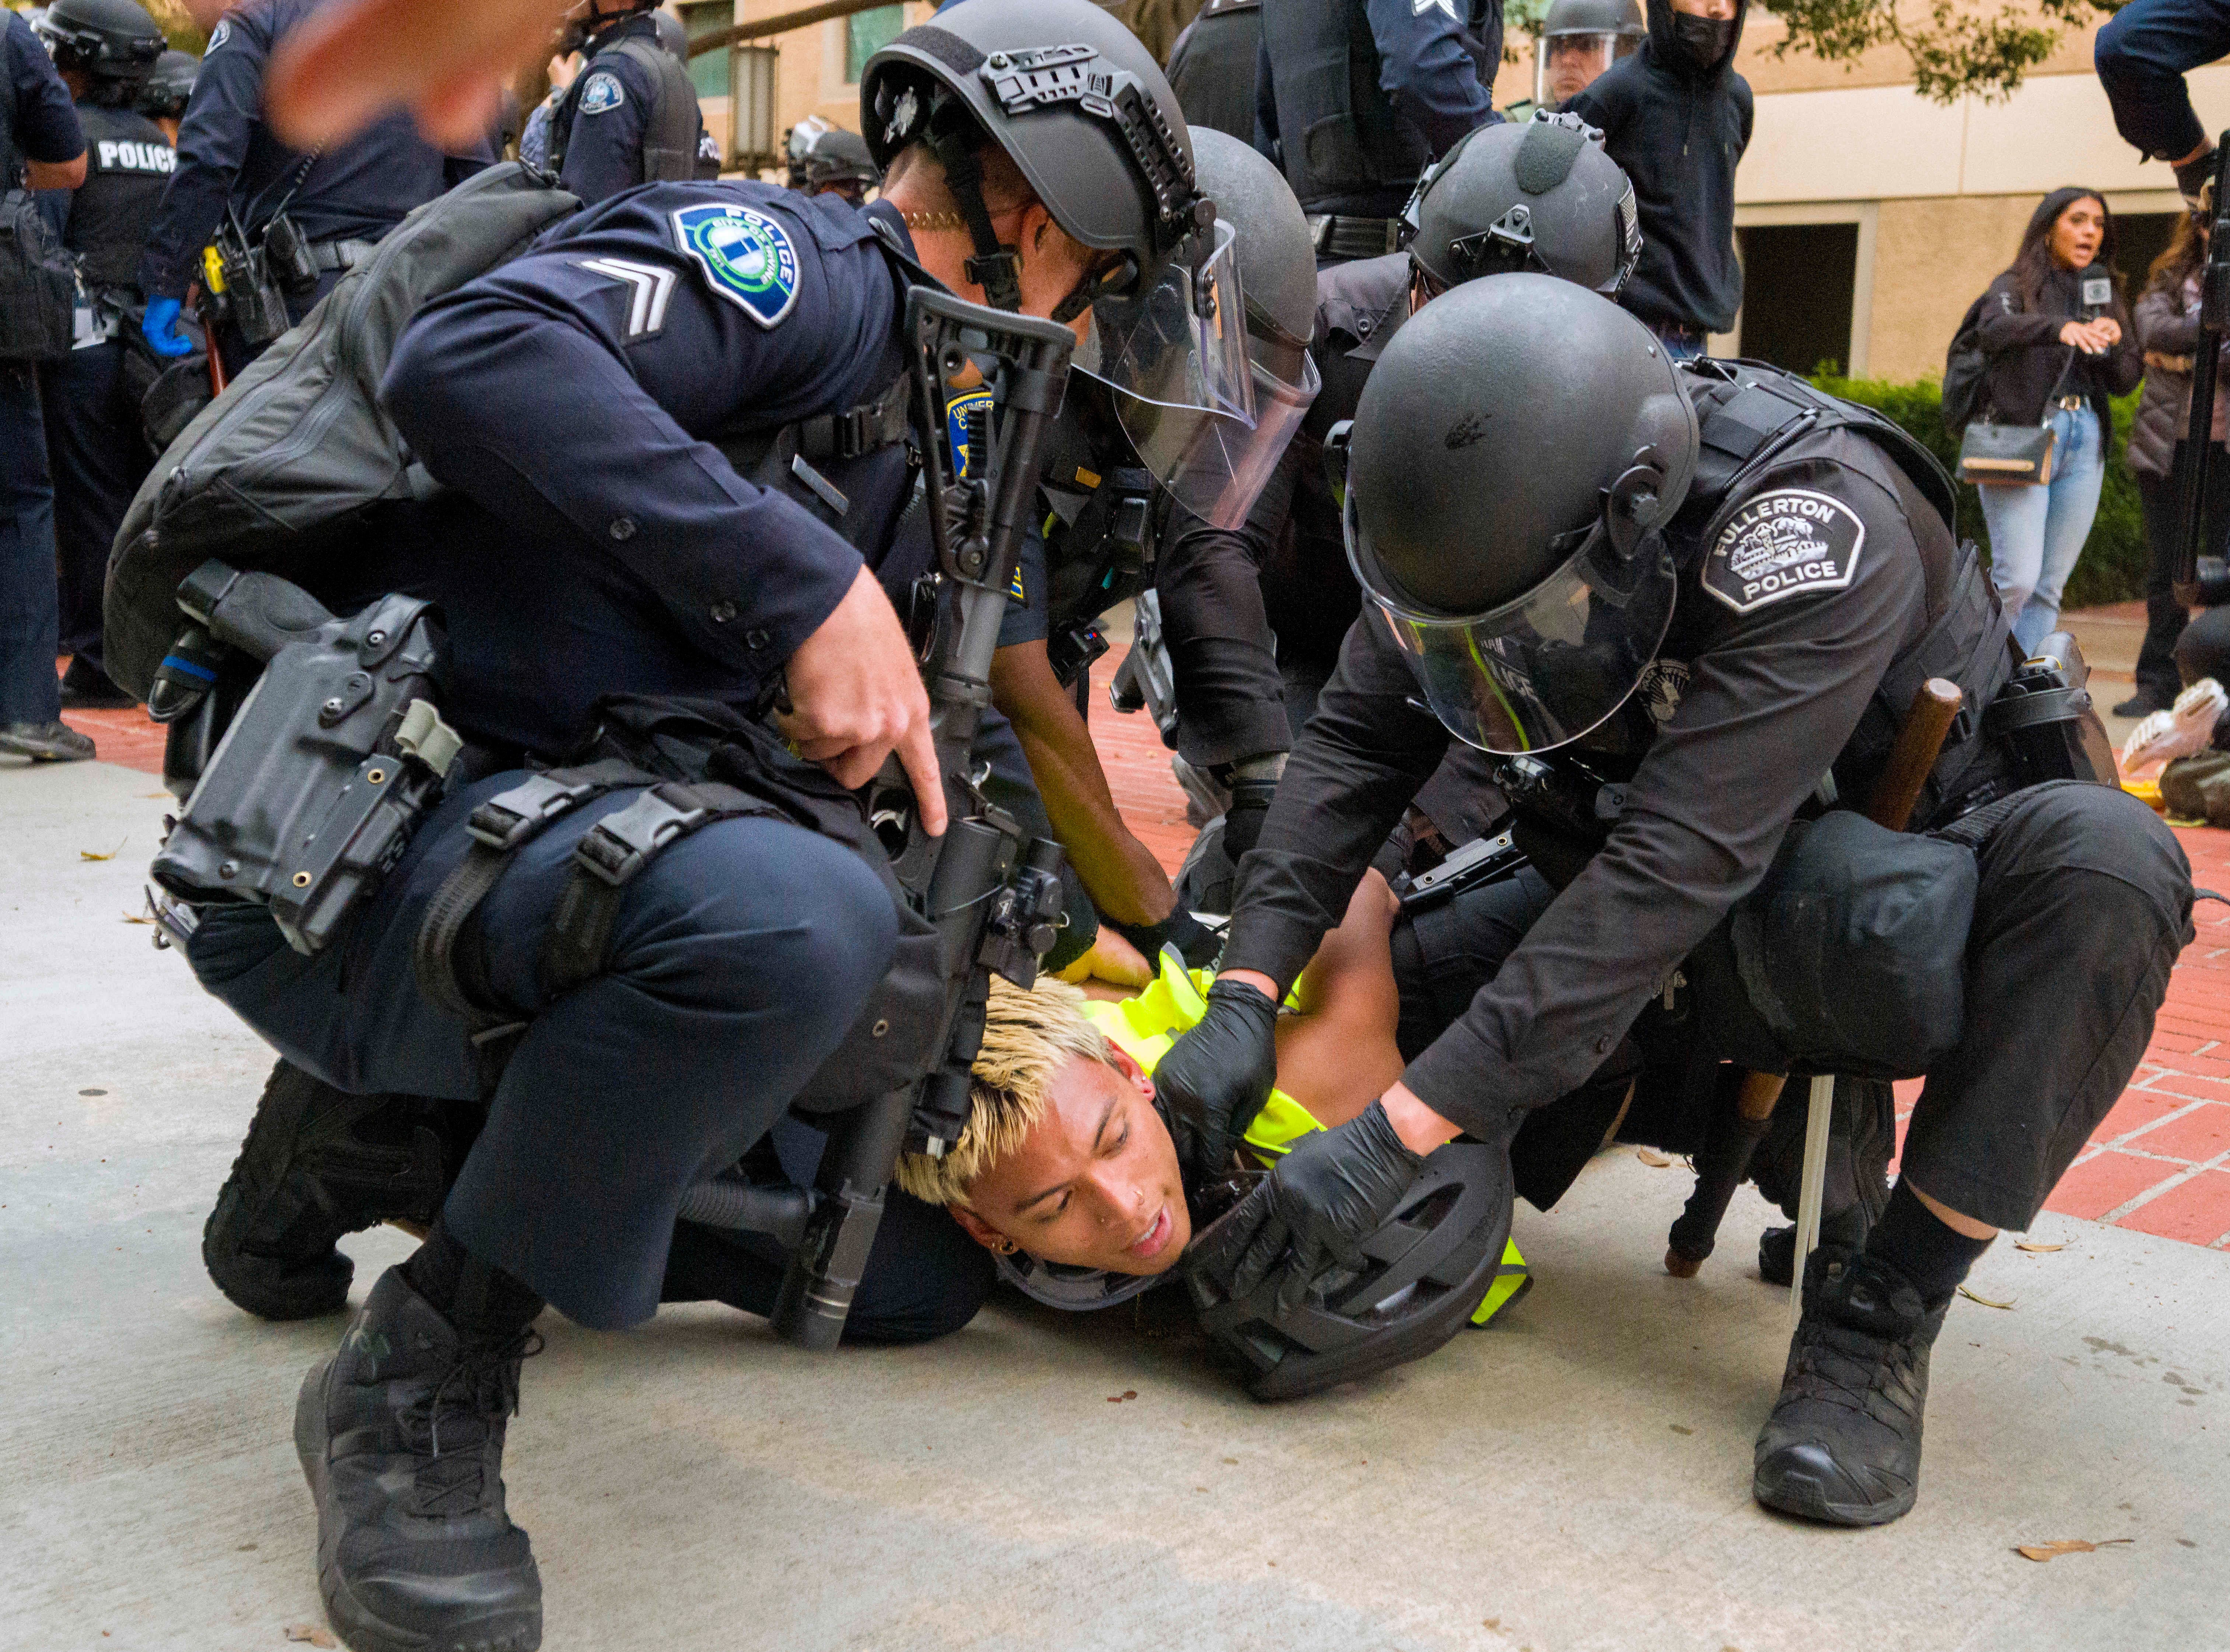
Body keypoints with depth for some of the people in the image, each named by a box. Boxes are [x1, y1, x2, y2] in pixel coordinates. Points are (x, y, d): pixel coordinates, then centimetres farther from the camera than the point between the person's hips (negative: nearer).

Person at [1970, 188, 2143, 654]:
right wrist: (2060, 328, -36)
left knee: (2050, 587, 2)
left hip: (2085, 442, 5)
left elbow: (2127, 382, 15)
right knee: (2018, 579, -15)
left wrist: (2113, 344, -7)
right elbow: (1994, 331, -19)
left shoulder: (2107, 297, 19)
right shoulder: (2016, 286, 4)